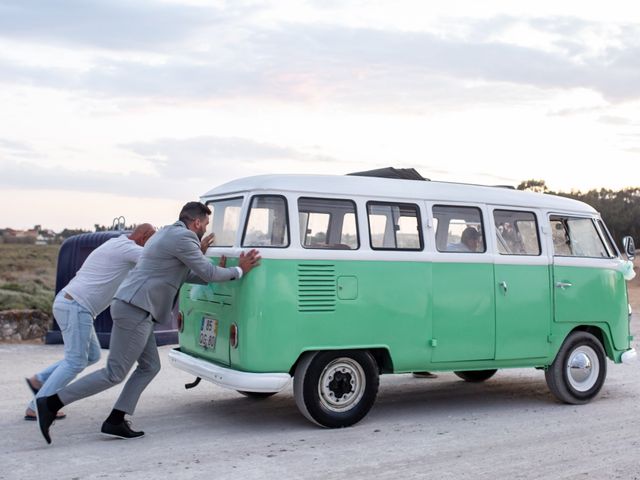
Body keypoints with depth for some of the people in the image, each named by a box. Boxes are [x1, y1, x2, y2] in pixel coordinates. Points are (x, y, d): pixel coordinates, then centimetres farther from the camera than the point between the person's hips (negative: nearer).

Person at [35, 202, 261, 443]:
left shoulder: (166, 233, 21)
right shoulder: (183, 237, -10)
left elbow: (184, 275, 26)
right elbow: (208, 273, -6)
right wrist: (239, 271, 7)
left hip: (131, 307, 11)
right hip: (134, 310, -11)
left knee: (150, 367, 14)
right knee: (114, 374, -5)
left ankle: (115, 421, 13)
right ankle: (51, 403, -3)